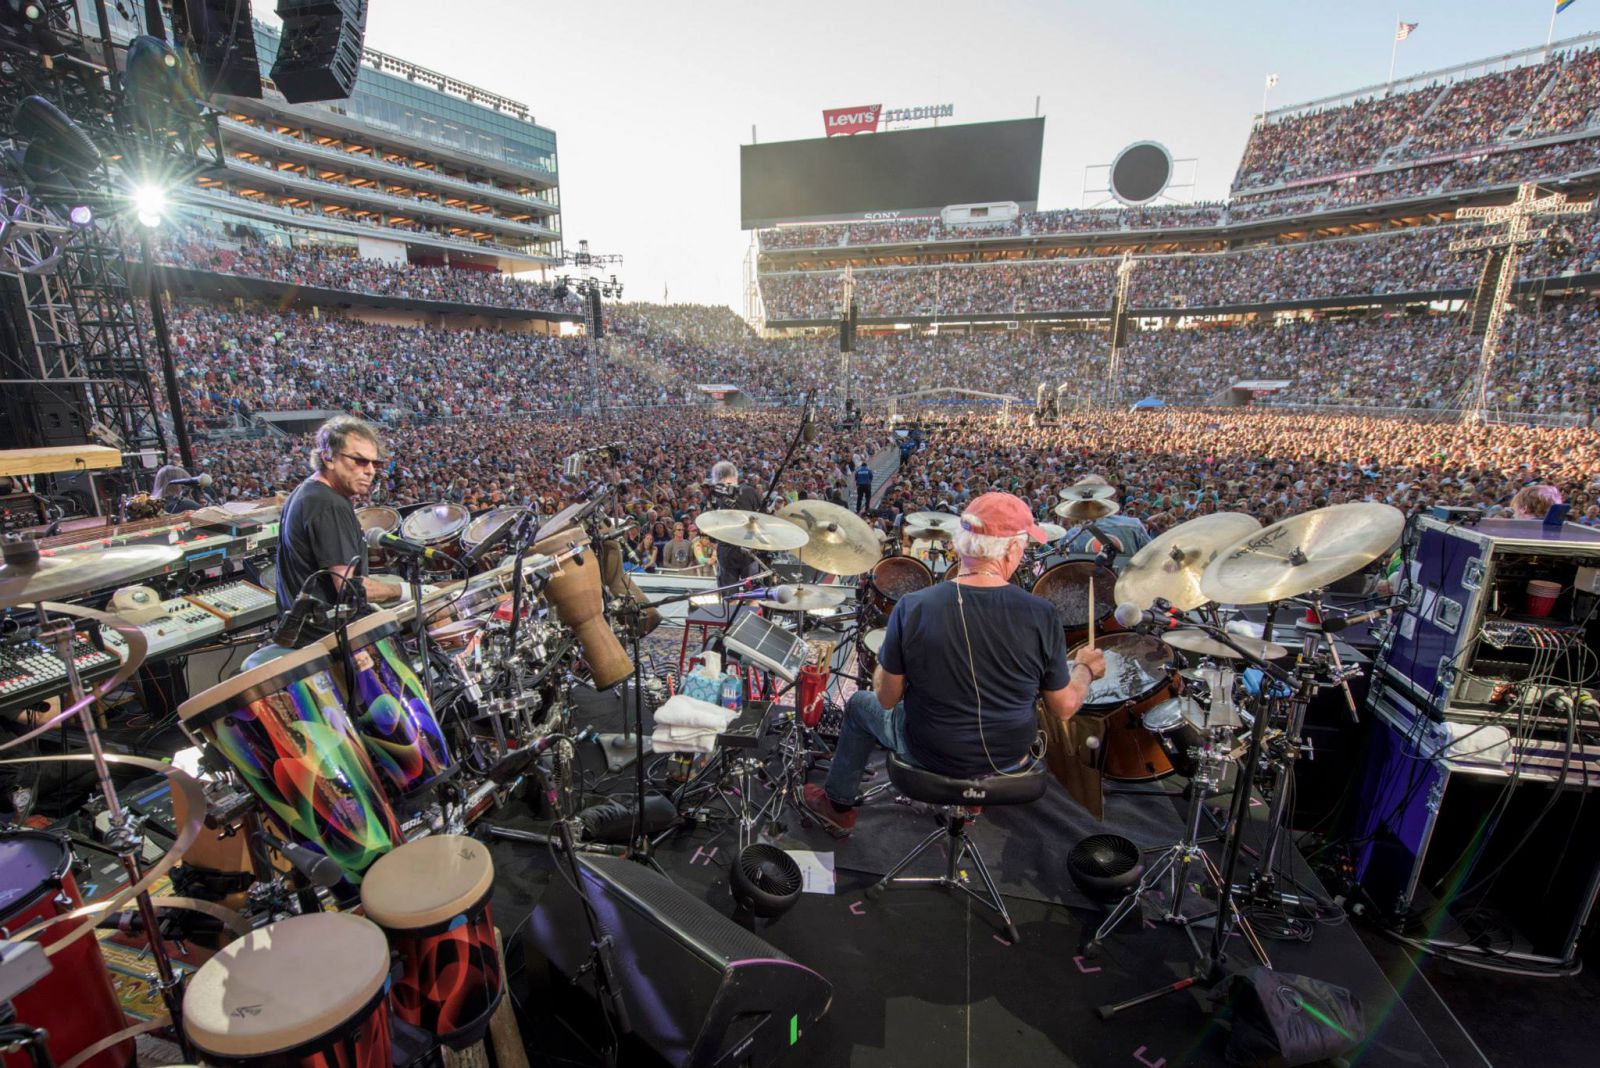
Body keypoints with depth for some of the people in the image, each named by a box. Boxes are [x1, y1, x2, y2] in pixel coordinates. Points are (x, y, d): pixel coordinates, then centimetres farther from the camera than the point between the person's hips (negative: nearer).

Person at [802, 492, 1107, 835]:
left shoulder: (913, 608, -25)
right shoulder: (1041, 614, -22)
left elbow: (887, 698, -14)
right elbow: (1064, 708, -9)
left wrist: (884, 665, 6)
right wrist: (1085, 668, 10)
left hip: (929, 753, -2)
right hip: (1010, 757, 2)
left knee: (860, 704, 26)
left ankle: (838, 805, 42)